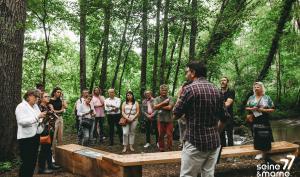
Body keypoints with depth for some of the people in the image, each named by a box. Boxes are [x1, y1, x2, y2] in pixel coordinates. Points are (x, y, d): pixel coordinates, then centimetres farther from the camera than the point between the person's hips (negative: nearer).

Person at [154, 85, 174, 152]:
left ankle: (169, 149, 12)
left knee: (169, 135, 1)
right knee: (160, 135, 8)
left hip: (169, 120, -2)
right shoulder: (157, 99, 7)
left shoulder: (170, 98, 0)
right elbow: (155, 107, -9)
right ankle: (161, 149, 20)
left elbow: (169, 107, -14)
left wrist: (160, 107, -6)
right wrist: (163, 102, -13)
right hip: (160, 120, 2)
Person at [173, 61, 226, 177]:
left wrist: (179, 97, 9)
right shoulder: (216, 90, 7)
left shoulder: (189, 89, -12)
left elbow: (176, 115, -6)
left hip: (195, 142, -6)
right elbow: (222, 118, 14)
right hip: (214, 141, 6)